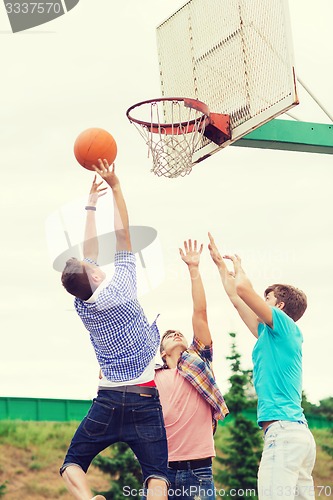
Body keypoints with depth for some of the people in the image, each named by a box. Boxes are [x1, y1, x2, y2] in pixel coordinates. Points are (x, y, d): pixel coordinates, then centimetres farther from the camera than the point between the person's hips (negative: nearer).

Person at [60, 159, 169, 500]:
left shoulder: (81, 306, 3)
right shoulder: (119, 291, -10)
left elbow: (90, 249, 15)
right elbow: (123, 236, -4)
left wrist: (91, 204, 24)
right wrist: (115, 187, 0)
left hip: (107, 399, 3)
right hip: (144, 400, -3)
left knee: (72, 465, 9)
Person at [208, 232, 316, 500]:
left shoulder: (285, 325, 0)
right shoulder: (270, 334, 24)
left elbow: (243, 289, -9)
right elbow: (237, 298, 32)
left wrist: (238, 267, 12)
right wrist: (220, 264, 38)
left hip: (283, 430, -9)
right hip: (298, 432, 9)